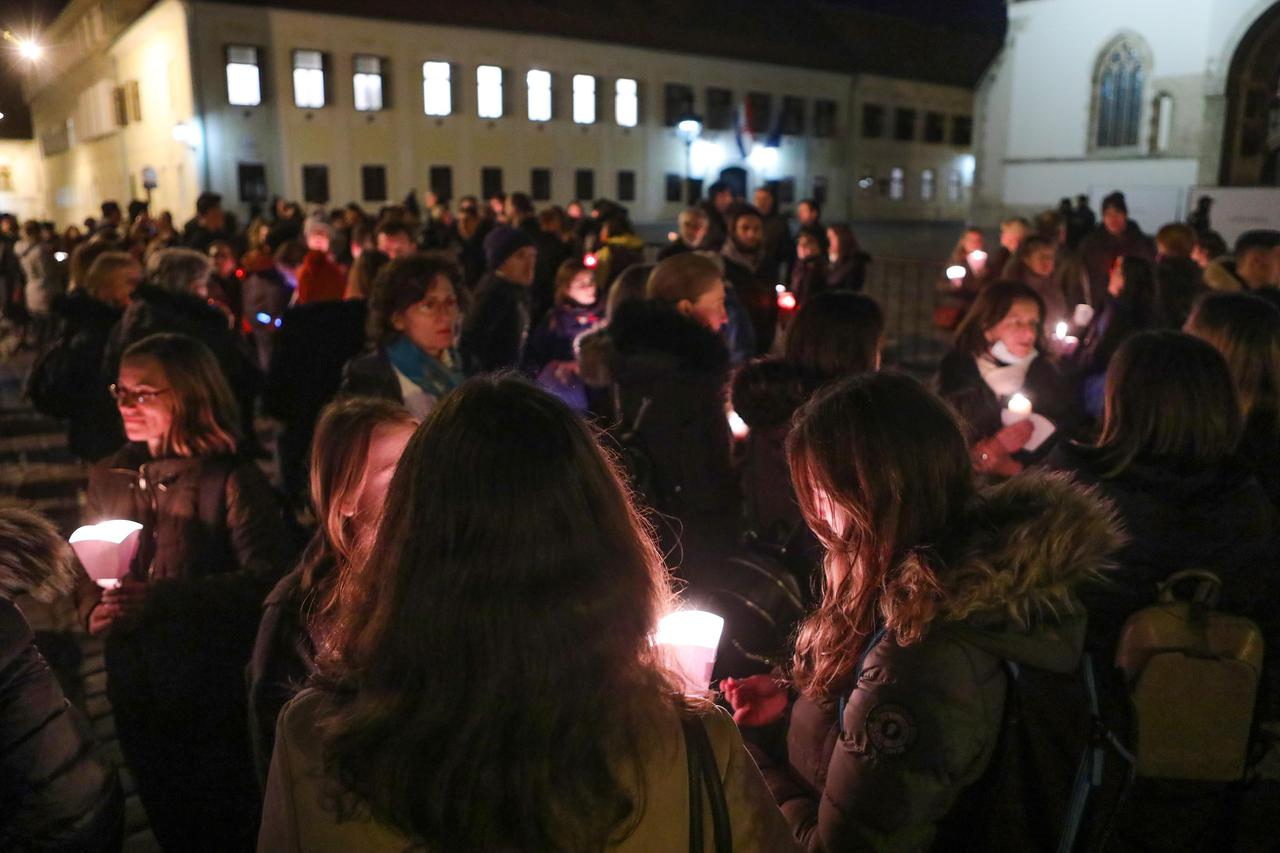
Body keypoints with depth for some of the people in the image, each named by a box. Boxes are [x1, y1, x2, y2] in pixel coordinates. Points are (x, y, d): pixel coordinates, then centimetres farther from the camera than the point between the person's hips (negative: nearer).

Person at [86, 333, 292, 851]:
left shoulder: (231, 480, -15)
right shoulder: (109, 478, 5)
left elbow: (265, 579, -22)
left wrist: (162, 599, -26)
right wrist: (93, 610, -8)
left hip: (214, 694, -6)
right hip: (135, 690, 6)